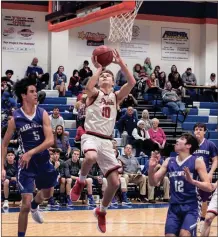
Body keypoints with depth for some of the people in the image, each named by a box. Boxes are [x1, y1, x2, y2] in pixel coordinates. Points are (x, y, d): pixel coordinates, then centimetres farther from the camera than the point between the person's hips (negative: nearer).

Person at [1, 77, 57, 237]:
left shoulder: (42, 114, -10)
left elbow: (50, 141, -17)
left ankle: (35, 206, 60)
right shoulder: (15, 118, -12)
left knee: (48, 193, 27)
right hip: (26, 163, -3)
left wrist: (31, 152, -29)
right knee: (26, 204, -9)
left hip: (43, 160, 3)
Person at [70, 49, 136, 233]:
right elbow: (88, 87, -24)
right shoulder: (95, 94, 3)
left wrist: (121, 63, -12)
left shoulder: (116, 96, 13)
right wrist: (99, 68, -18)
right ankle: (81, 182, -10)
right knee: (91, 157, -41)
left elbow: (132, 83, -5)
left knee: (115, 182, -1)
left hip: (107, 141, 4)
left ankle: (102, 211, 24)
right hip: (91, 136, -4)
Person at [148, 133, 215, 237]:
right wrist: (151, 168, -10)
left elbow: (209, 187, -11)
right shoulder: (169, 161, 8)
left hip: (190, 207, -4)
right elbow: (153, 182, 9)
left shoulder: (197, 161, -5)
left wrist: (192, 181, -27)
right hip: (174, 207, 4)